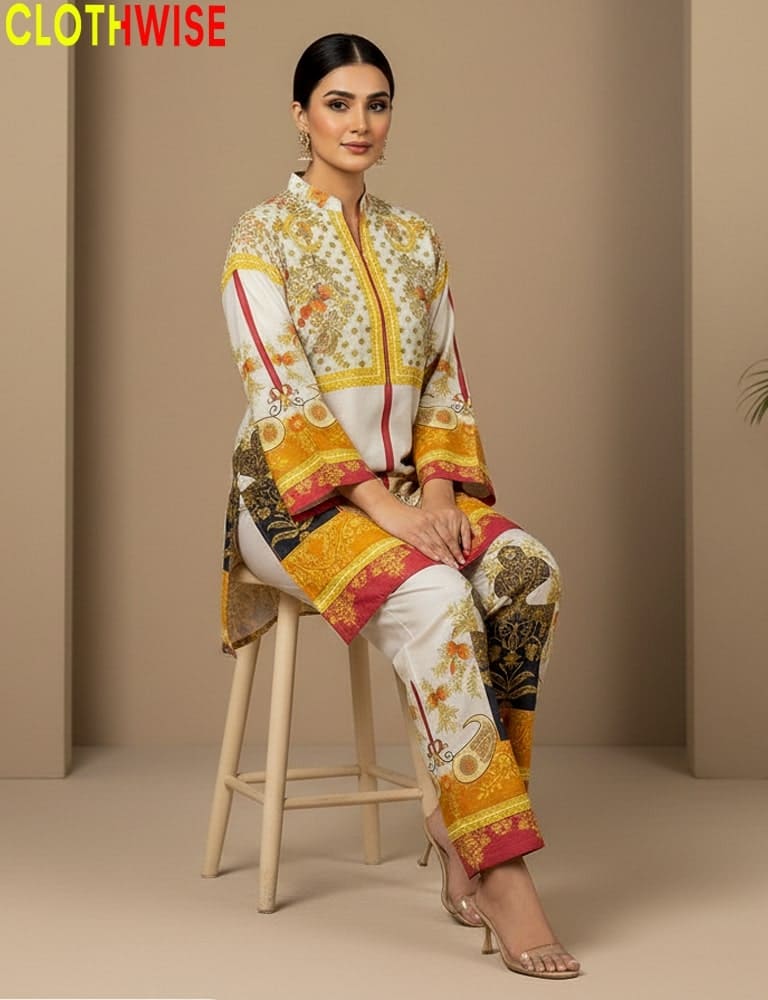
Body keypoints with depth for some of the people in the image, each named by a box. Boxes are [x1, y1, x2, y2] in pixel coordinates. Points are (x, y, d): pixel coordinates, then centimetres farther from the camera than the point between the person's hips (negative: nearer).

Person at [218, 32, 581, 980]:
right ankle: (498, 864, -29)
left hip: (404, 484, 5)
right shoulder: (262, 234, -3)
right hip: (294, 493, -5)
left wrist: (437, 486, -7)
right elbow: (279, 390, -13)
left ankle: (457, 813, -17)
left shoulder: (416, 239, 14)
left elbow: (445, 380, 12)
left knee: (528, 570, -25)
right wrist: (380, 504, -22)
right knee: (434, 597, -33)